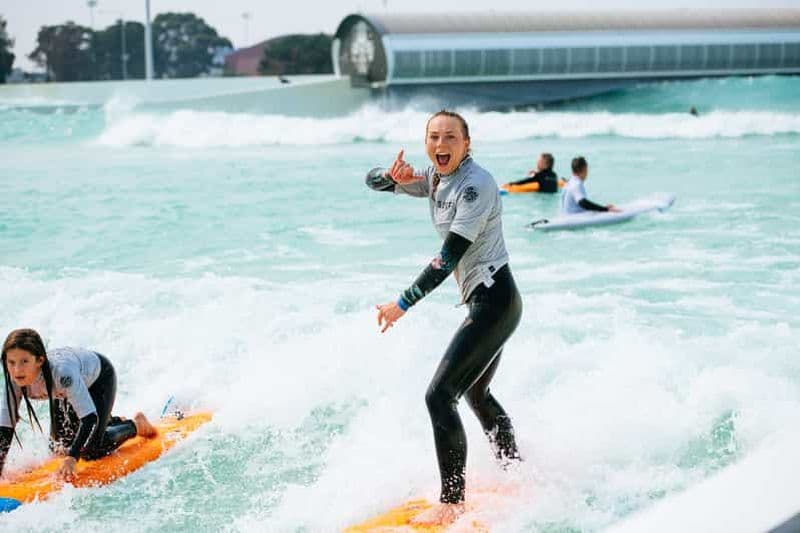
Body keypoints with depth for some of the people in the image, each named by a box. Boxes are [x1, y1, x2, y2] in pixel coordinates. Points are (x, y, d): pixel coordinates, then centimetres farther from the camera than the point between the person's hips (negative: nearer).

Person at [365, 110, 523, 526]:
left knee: (439, 396, -15)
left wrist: (403, 304, -23)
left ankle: (452, 504, -13)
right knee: (477, 394, 26)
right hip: (484, 303, 10)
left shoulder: (475, 186, -19)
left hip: (494, 301, -10)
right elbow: (372, 181, 13)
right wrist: (393, 177, -12)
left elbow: (449, 257, -23)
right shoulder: (435, 179, 8)